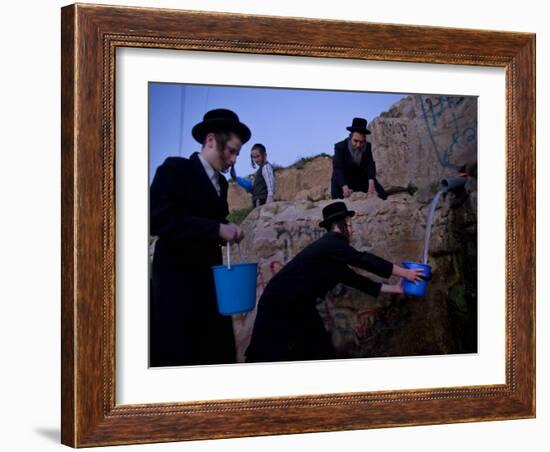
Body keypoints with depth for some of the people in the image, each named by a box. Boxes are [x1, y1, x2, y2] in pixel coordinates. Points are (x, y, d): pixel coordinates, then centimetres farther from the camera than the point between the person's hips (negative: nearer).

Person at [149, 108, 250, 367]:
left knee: (218, 352, 2)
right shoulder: (175, 169, -7)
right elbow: (157, 219, -20)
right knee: (178, 355, -7)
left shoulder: (221, 183, 17)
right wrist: (216, 229, -22)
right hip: (176, 279, -7)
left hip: (209, 278, 7)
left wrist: (224, 234, -2)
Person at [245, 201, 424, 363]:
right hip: (278, 305, -10)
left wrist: (394, 288, 18)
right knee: (267, 357, -10)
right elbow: (364, 261, -17)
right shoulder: (330, 243, -15)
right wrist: (404, 273, -11)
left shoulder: (333, 257, 14)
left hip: (300, 307, 10)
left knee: (320, 351, 9)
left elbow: (355, 279, 17)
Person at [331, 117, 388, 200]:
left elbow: (370, 165, -22)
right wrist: (345, 188, -49)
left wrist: (371, 184, -41)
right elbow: (338, 169, -33)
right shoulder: (340, 147, -23)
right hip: (342, 182, -4)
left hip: (362, 180, 4)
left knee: (382, 195, -7)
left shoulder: (367, 147, -11)